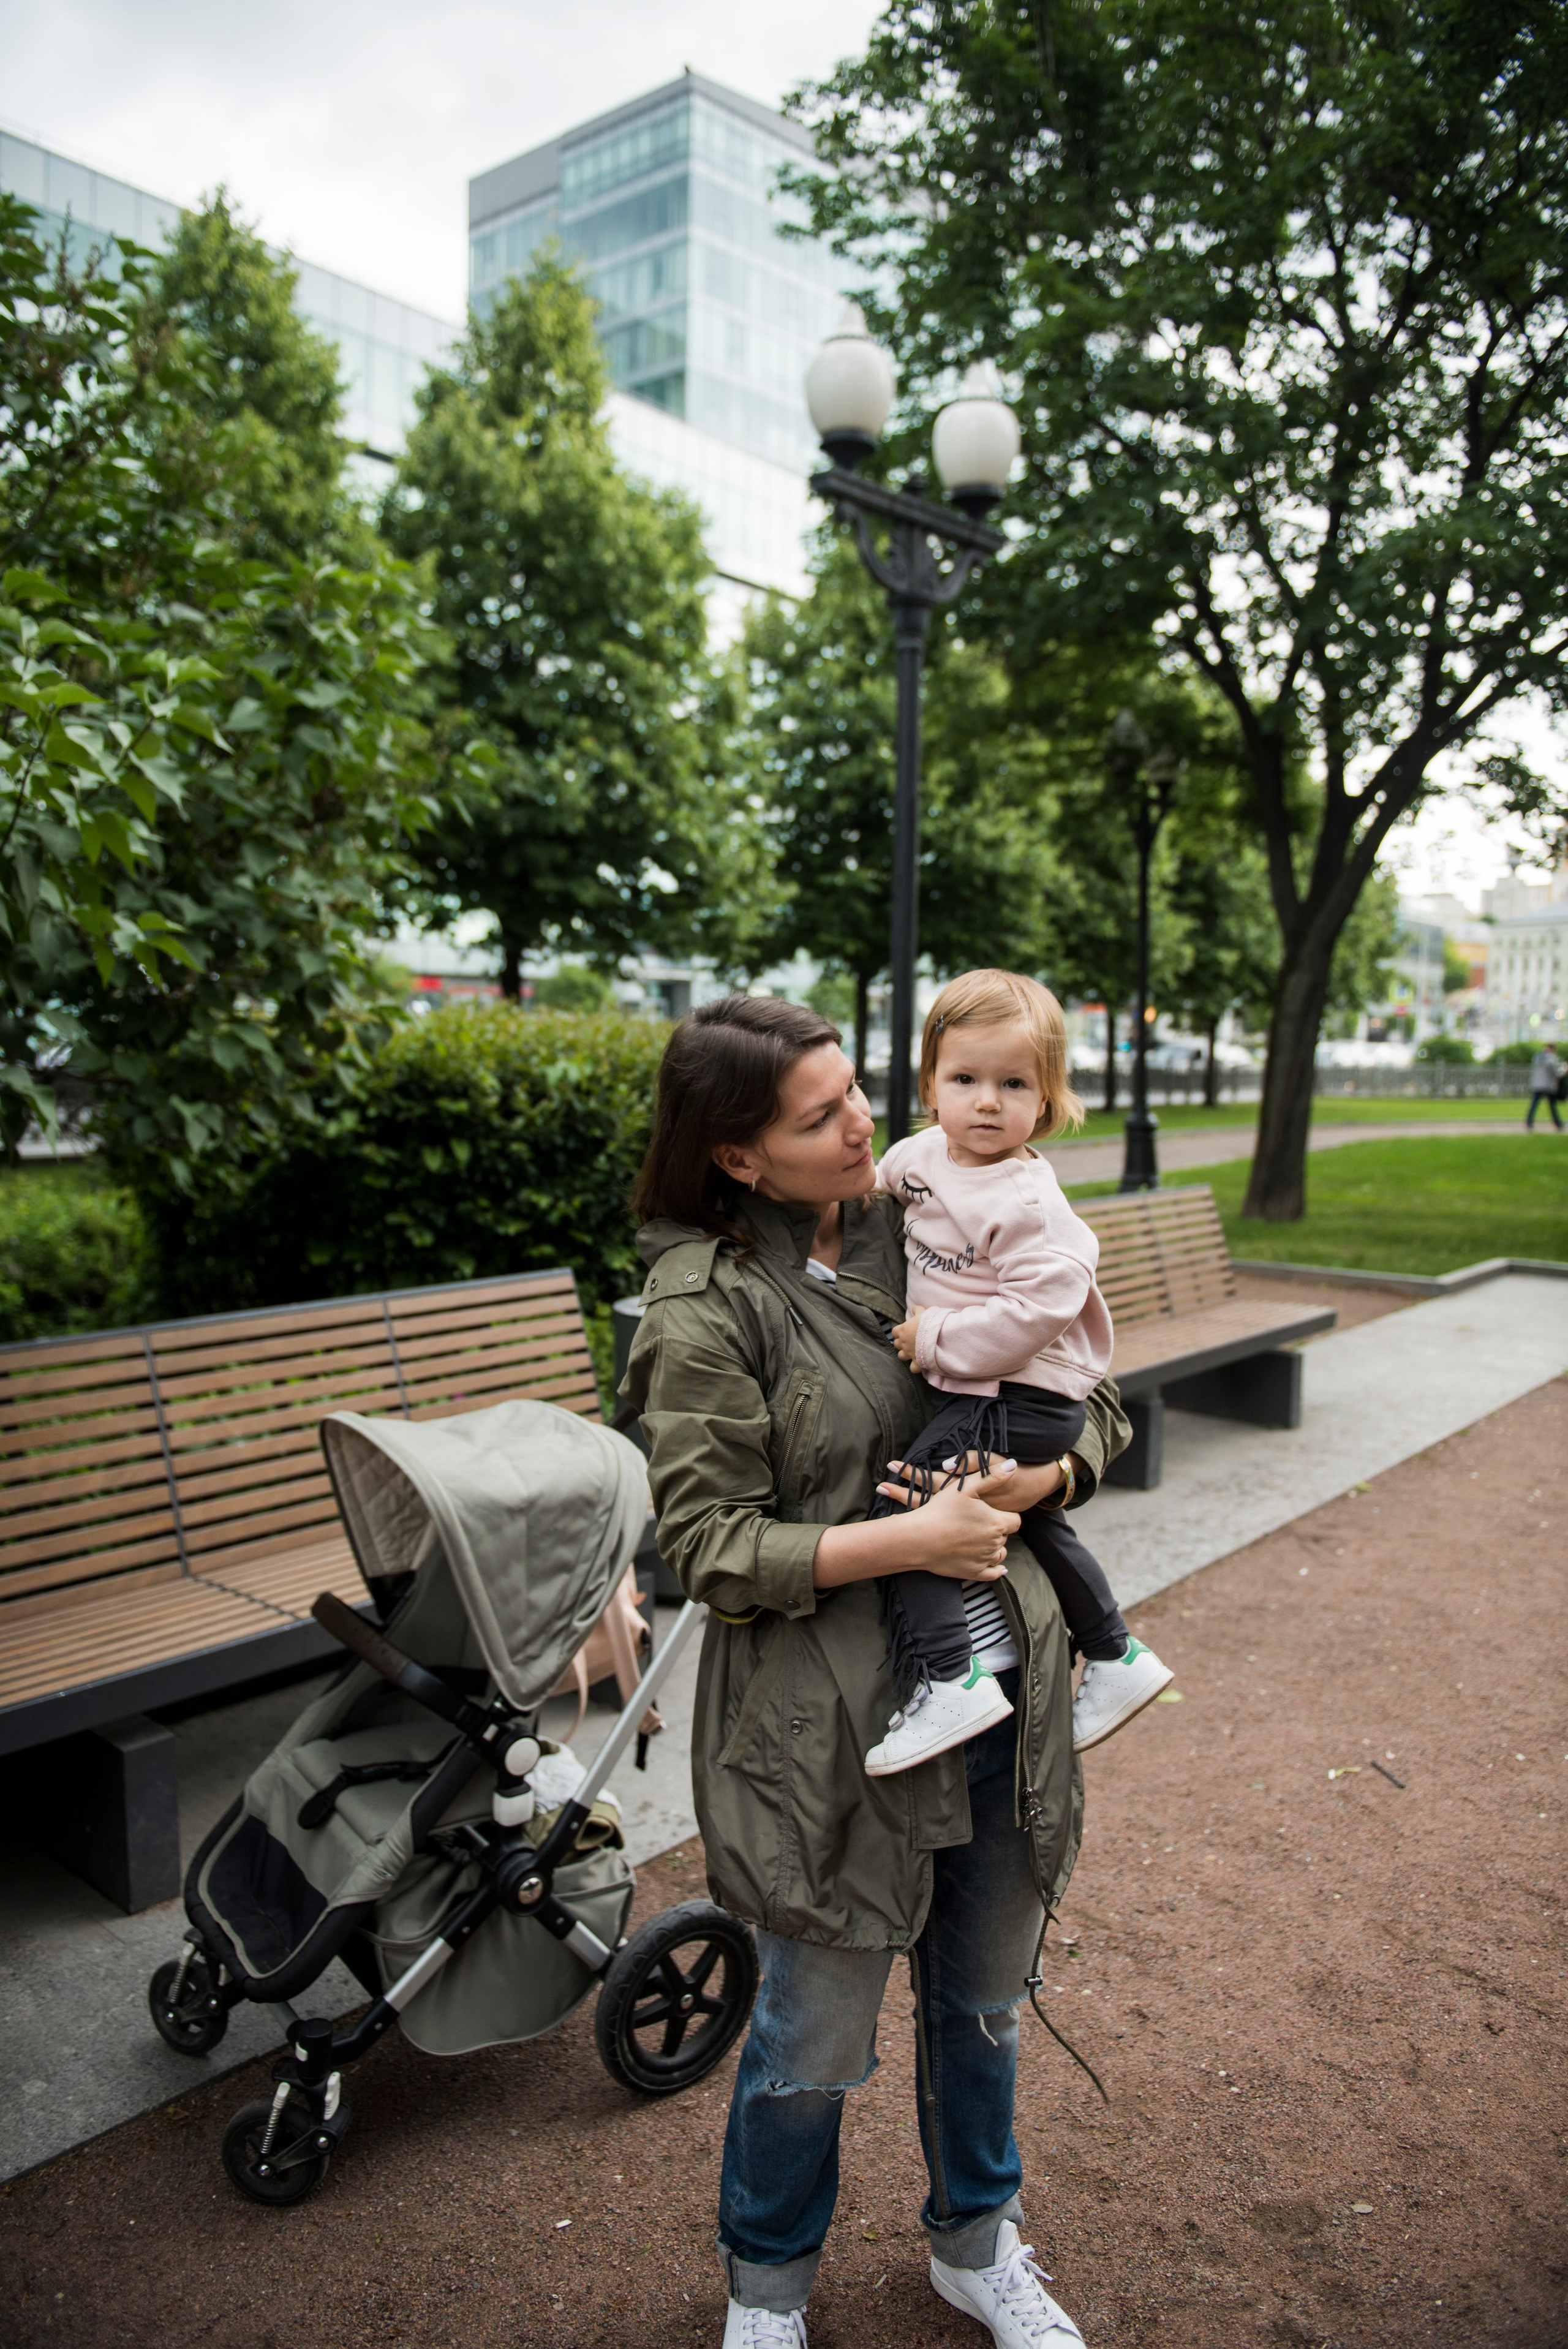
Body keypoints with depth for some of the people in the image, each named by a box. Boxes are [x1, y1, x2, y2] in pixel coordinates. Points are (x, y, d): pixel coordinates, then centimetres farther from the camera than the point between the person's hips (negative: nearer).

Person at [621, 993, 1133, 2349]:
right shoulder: (706, 1305, -15)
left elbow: (1097, 1411, 6)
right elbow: (710, 1542, -16)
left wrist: (1039, 1477, -15)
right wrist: (908, 1539, -22)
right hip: (831, 1723, -4)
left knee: (983, 2002, 24)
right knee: (818, 2041, 14)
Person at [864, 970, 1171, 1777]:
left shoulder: (1027, 1202, -23)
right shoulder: (919, 1157, 3)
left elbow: (1039, 1309, -30)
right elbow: (883, 1184, 27)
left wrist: (936, 1339, -24)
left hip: (1017, 1399, -10)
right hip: (980, 1391, 10)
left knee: (901, 1505, -14)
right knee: (1034, 1524, 26)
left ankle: (946, 1679, -12)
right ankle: (1115, 1657, 43)